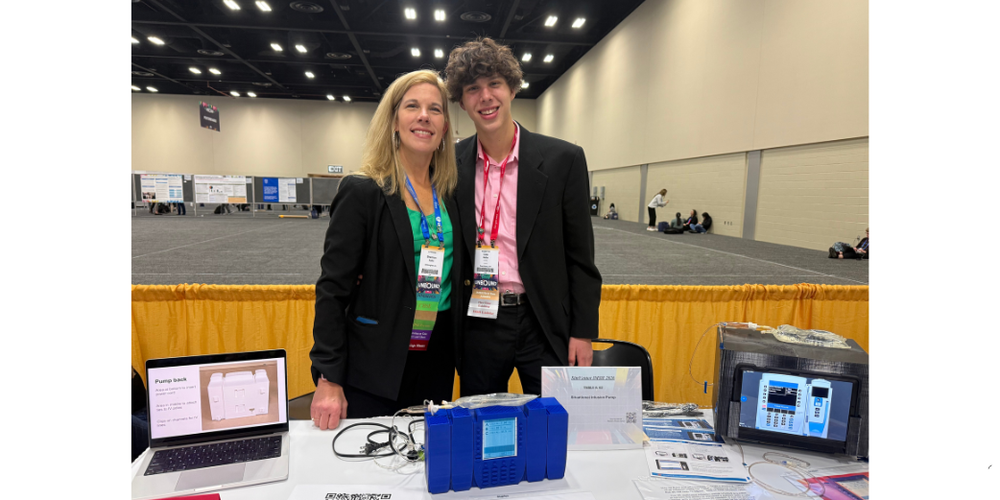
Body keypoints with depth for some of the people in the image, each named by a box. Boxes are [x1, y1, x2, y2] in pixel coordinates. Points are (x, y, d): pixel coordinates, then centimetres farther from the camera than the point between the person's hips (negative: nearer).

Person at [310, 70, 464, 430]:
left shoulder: (450, 194, 6)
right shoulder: (362, 192, -9)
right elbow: (332, 290, -11)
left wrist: (461, 354, 8)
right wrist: (328, 380, -14)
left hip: (437, 365, 5)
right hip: (373, 371, -5)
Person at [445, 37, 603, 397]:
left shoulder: (562, 159, -6)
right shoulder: (452, 164, 1)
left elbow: (580, 256, -3)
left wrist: (584, 332, -4)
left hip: (542, 324, -2)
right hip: (477, 324, 2)